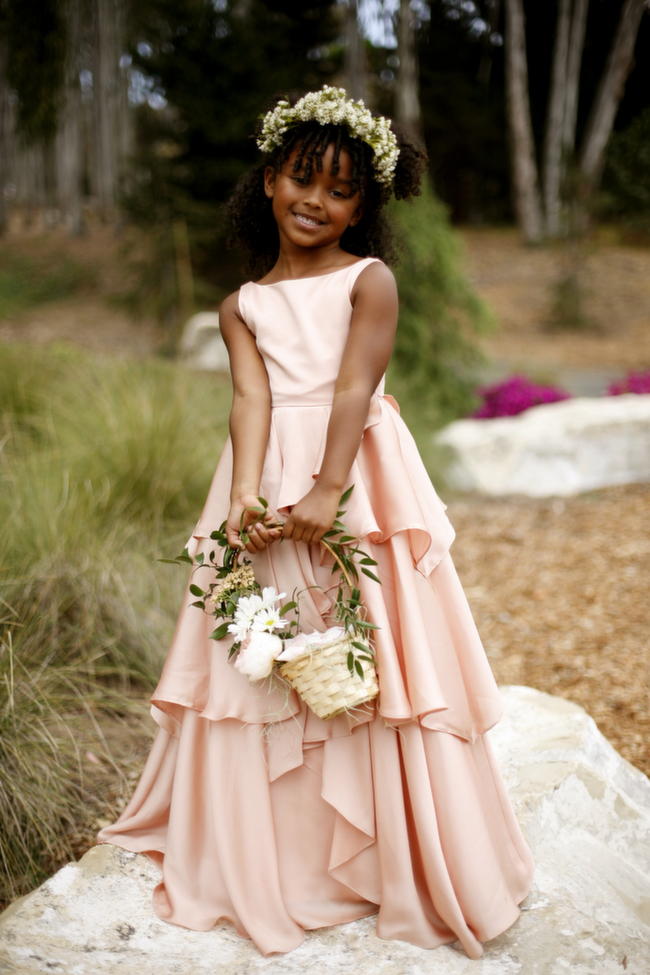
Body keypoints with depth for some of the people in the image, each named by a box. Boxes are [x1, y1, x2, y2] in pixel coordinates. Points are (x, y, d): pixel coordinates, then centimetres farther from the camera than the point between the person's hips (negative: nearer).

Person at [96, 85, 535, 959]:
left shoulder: (370, 281, 3)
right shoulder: (244, 306, 13)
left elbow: (354, 388, -9)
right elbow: (252, 399, -2)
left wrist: (326, 492, -21)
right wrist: (245, 495, -19)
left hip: (359, 484, -3)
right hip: (268, 485, 3)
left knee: (370, 662, 1)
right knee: (259, 669, 7)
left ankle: (392, 861, 19)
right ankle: (262, 862, 24)